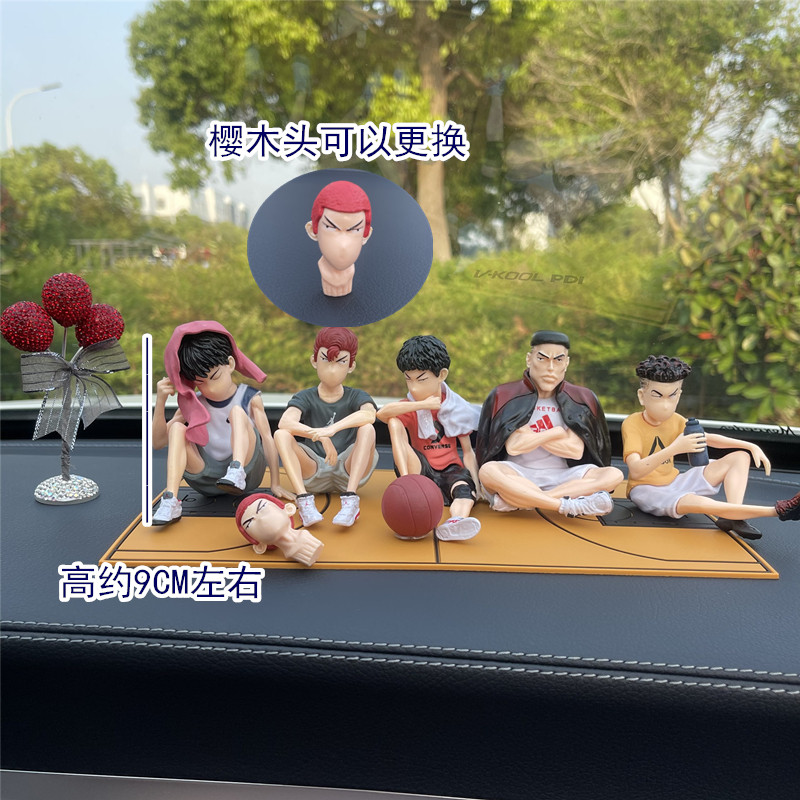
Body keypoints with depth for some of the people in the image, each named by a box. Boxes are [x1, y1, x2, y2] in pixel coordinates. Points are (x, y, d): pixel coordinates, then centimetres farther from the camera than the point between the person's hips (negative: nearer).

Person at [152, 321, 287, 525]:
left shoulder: (249, 398, -1)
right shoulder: (192, 404, 8)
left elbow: (267, 439, -5)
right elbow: (158, 442, 5)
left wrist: (275, 483, -9)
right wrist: (160, 402, -9)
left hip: (247, 472, -3)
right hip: (207, 481, 3)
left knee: (237, 412, -22)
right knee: (177, 428, -18)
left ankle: (236, 472, -47)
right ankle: (170, 501, -32)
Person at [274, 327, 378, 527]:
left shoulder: (356, 396, 5)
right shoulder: (305, 398, 6)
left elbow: (369, 414, -23)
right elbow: (285, 422, -18)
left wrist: (332, 429, -38)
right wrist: (320, 436, -35)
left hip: (349, 470, -1)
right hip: (313, 472, 1)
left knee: (367, 429, -25)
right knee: (281, 435, -20)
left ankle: (350, 498, -35)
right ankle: (304, 499, -34)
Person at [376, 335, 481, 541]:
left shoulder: (457, 408, 4)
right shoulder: (410, 408, 0)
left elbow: (467, 451, 7)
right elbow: (382, 413, -25)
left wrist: (475, 484, -7)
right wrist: (422, 405, -32)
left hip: (450, 469, 0)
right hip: (420, 469, 0)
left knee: (464, 490, -37)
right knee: (395, 423, -22)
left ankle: (456, 521, -71)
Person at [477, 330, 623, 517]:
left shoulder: (581, 400, 6)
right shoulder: (505, 397, -1)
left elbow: (576, 450, -5)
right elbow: (513, 446, -12)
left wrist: (529, 435, -8)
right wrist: (556, 432, -6)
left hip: (561, 478, 3)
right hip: (518, 477, -3)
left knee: (614, 475, -23)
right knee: (488, 471, -34)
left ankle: (513, 499, -33)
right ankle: (570, 506, -36)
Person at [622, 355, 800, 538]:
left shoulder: (675, 420, 1)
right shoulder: (632, 424, -20)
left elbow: (708, 438, 13)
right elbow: (635, 471, -33)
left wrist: (752, 446, 1)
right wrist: (674, 448, -44)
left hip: (674, 482, 8)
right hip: (646, 489, -8)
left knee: (740, 457, 4)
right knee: (695, 502, -39)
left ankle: (733, 516, -20)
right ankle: (777, 510, -31)